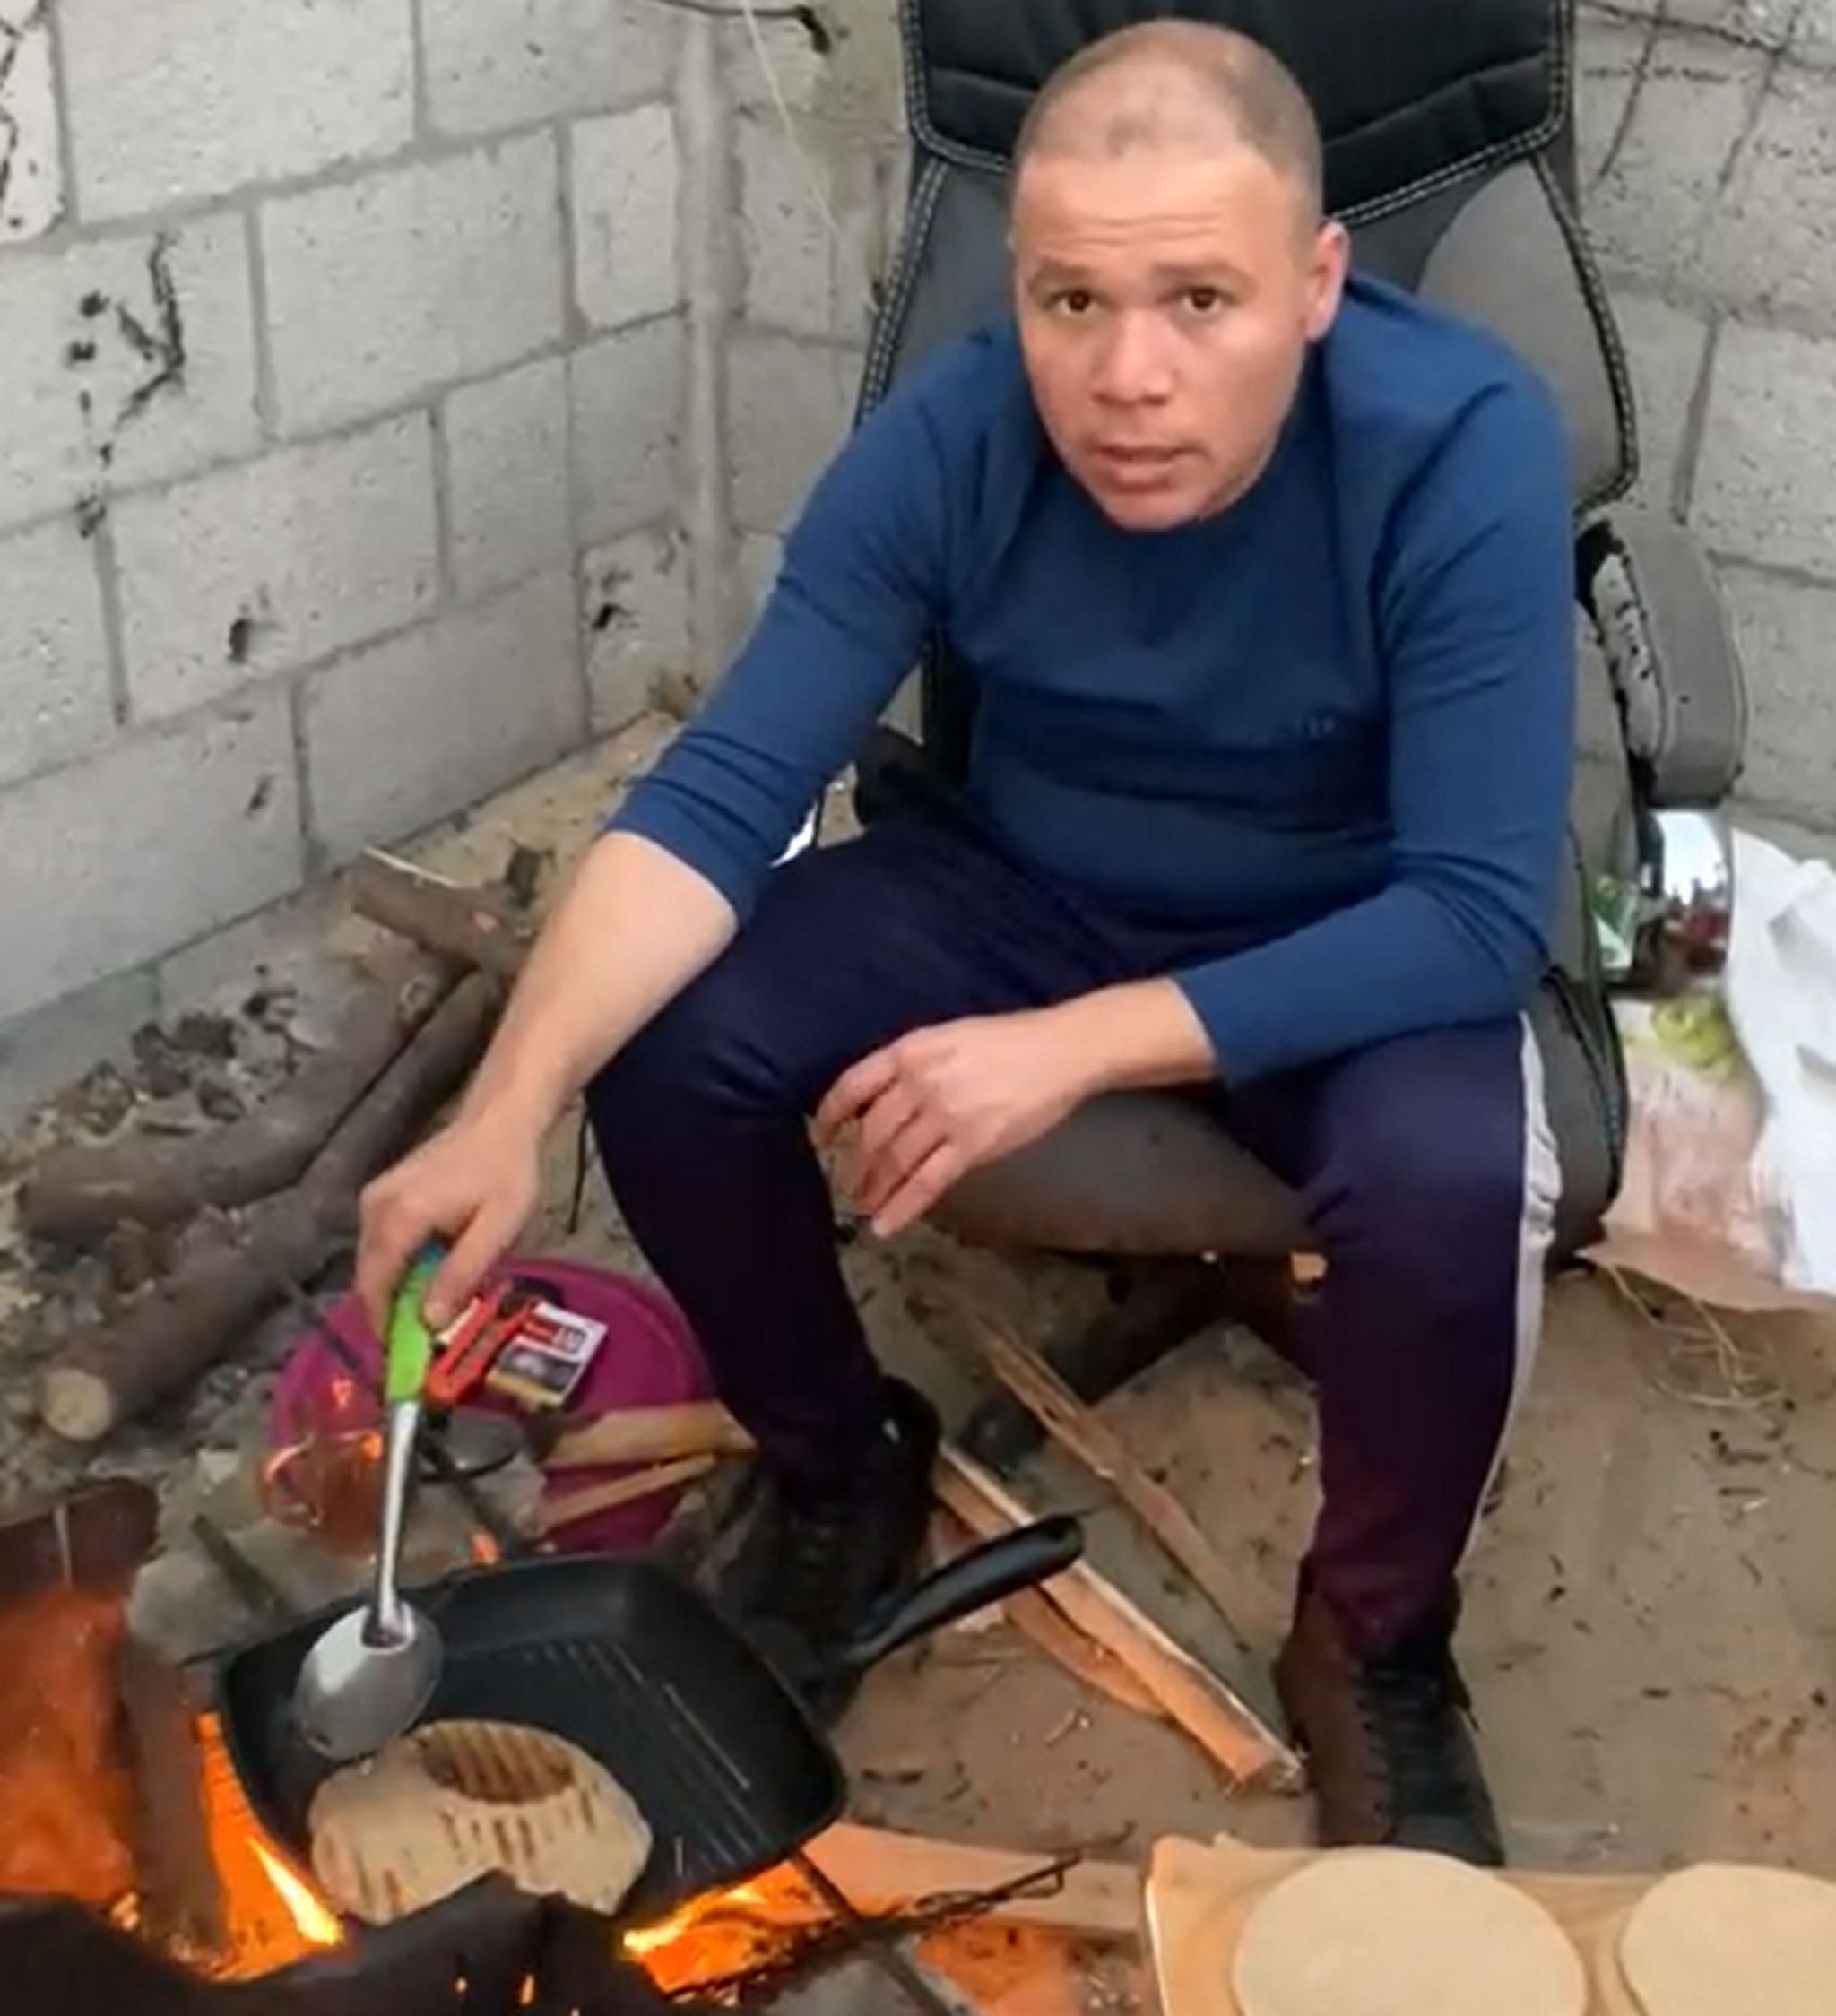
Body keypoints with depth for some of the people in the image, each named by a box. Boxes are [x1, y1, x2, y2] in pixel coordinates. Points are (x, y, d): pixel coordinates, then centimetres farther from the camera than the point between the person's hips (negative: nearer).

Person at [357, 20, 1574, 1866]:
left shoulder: (1462, 450, -29)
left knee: (1447, 1183, -34)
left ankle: (1374, 1645, -3)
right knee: (662, 1045, -19)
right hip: (1023, 890, 3)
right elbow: (720, 793, -23)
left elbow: (1479, 916, -29)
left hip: (1353, 953, -2)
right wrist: (505, 1111, -36)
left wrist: (1077, 1047, -36)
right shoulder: (946, 444, -21)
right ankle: (837, 1473, 9)